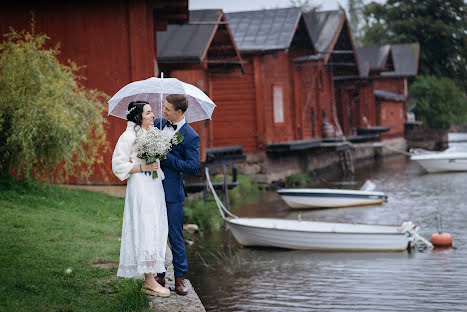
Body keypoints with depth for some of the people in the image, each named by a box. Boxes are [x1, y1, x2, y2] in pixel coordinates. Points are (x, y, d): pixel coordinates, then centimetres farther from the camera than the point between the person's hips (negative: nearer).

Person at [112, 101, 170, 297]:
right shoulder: (129, 136, -6)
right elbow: (118, 164, -11)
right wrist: (143, 167, -15)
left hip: (155, 186, 8)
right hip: (140, 187, -8)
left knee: (155, 230, 7)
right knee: (145, 230, -10)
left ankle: (150, 278, 12)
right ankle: (149, 281, -9)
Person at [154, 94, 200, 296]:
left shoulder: (190, 137, -8)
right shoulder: (158, 124, 9)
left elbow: (193, 167, -14)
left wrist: (166, 157, -17)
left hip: (172, 191, -5)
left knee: (175, 235, 0)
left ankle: (180, 277, 11)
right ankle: (159, 276, 19)